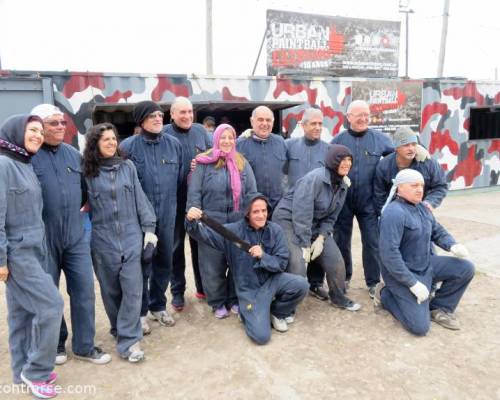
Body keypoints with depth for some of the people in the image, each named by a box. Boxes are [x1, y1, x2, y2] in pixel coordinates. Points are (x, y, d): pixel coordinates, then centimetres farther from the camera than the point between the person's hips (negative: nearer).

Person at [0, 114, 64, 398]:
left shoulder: (26, 165, 12)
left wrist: (39, 247, 14)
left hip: (31, 249, 8)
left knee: (23, 311, 14)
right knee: (51, 304, -7)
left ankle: (24, 370, 25)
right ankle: (36, 371, 9)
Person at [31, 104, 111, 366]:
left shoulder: (74, 154, 9)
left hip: (75, 236, 4)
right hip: (42, 239, -4)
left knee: (84, 290, 6)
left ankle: (84, 346, 21)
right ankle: (55, 344, 31)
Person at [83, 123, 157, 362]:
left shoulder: (128, 167, 7)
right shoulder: (88, 173, 1)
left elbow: (140, 198, 7)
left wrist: (149, 227, 3)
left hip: (131, 236, 1)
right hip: (103, 239, -1)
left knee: (133, 289, -5)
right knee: (111, 290, 9)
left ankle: (127, 340, 2)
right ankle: (122, 331, 28)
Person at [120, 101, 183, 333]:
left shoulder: (174, 144, 3)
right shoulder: (128, 146, -8)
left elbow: (180, 178, 11)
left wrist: (171, 202, 12)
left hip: (167, 215, 4)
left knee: (164, 263, 14)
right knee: (142, 265, 5)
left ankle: (158, 307, 32)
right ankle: (140, 312, 22)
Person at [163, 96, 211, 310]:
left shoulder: (200, 130, 6)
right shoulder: (163, 134, -5)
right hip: (175, 199, -3)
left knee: (200, 242, 13)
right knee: (176, 245, 8)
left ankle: (203, 287, 28)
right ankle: (177, 291, 22)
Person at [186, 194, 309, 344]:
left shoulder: (275, 230, -6)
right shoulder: (234, 230, -11)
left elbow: (281, 263, -6)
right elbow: (205, 234, -17)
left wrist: (263, 256, -25)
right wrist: (192, 221, -38)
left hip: (272, 280, 3)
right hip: (250, 289, -3)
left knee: (301, 285, -24)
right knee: (261, 336, -16)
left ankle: (278, 312, 7)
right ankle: (248, 312, 19)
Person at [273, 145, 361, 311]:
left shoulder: (343, 185, 0)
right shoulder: (314, 178, -25)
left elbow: (331, 216, 5)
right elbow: (301, 214, -27)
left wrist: (321, 238, -8)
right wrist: (305, 245, -24)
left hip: (314, 224, 8)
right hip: (288, 218, -7)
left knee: (336, 260, 3)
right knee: (297, 266, -20)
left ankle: (339, 298, 26)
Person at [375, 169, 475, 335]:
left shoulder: (422, 208, 4)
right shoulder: (394, 213, -25)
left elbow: (437, 231, 16)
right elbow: (389, 254, -30)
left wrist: (453, 246, -7)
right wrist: (413, 284, -27)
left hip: (426, 264, 9)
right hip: (402, 272, -8)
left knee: (465, 268, -1)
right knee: (420, 327, -13)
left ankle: (439, 307, 13)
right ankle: (385, 294, 10)